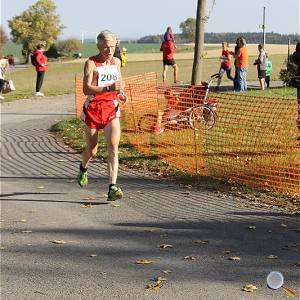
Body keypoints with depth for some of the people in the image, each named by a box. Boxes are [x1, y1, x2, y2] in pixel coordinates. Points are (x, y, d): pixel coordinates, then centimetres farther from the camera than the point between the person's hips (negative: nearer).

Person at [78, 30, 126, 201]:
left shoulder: (116, 62, 9)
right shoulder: (91, 63, -9)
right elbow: (87, 89, -21)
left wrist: (121, 92, 8)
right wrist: (109, 88, -33)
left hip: (112, 109, 3)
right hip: (93, 109, -3)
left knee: (113, 148, -14)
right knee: (92, 150, 10)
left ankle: (113, 188, -17)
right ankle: (83, 169, 46)